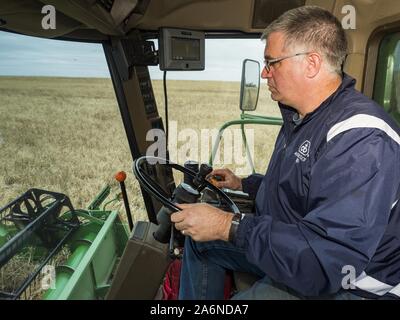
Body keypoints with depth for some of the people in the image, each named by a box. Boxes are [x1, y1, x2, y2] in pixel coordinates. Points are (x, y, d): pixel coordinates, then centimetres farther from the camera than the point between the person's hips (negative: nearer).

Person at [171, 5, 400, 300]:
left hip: (344, 284, -9)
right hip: (285, 243, 9)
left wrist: (228, 226, -32)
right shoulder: (301, 117, 2)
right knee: (199, 239, 11)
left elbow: (327, 260, -35)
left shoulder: (361, 141, -29)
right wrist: (243, 184, 17)